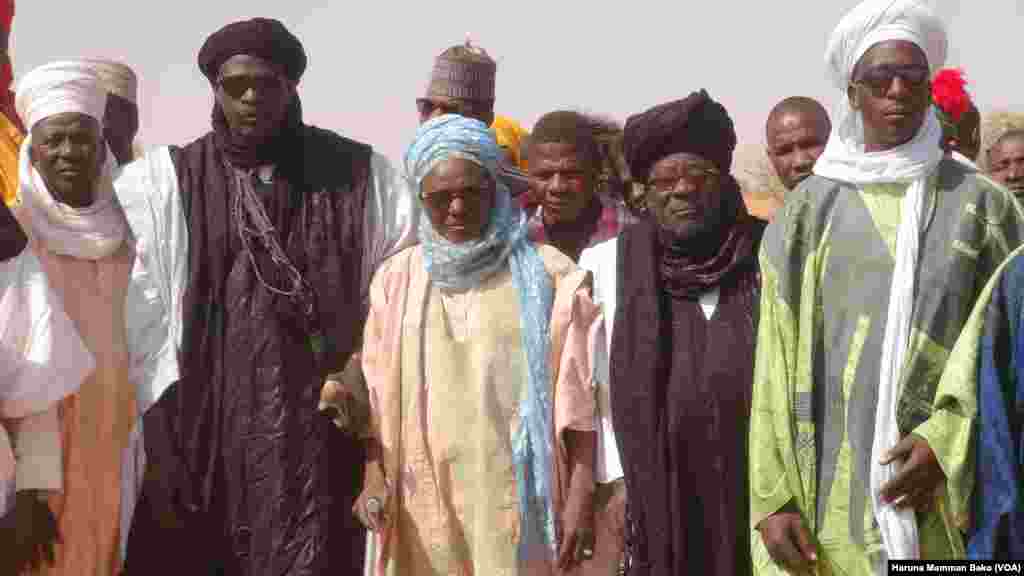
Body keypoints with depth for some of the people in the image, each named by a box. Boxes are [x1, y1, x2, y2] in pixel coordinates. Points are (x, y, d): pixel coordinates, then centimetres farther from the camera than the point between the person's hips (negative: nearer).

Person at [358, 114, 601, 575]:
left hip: (516, 495, -2)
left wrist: (581, 494, -8)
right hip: (425, 498, 3)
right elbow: (376, 393, 9)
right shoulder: (397, 278, 9)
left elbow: (577, 397, -3)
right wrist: (374, 475, -2)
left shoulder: (546, 275, -1)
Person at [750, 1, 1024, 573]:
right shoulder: (809, 211, 5)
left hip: (954, 496, 0)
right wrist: (773, 498, -6)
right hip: (834, 494, 0)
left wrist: (950, 443, -14)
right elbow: (777, 363, 1)